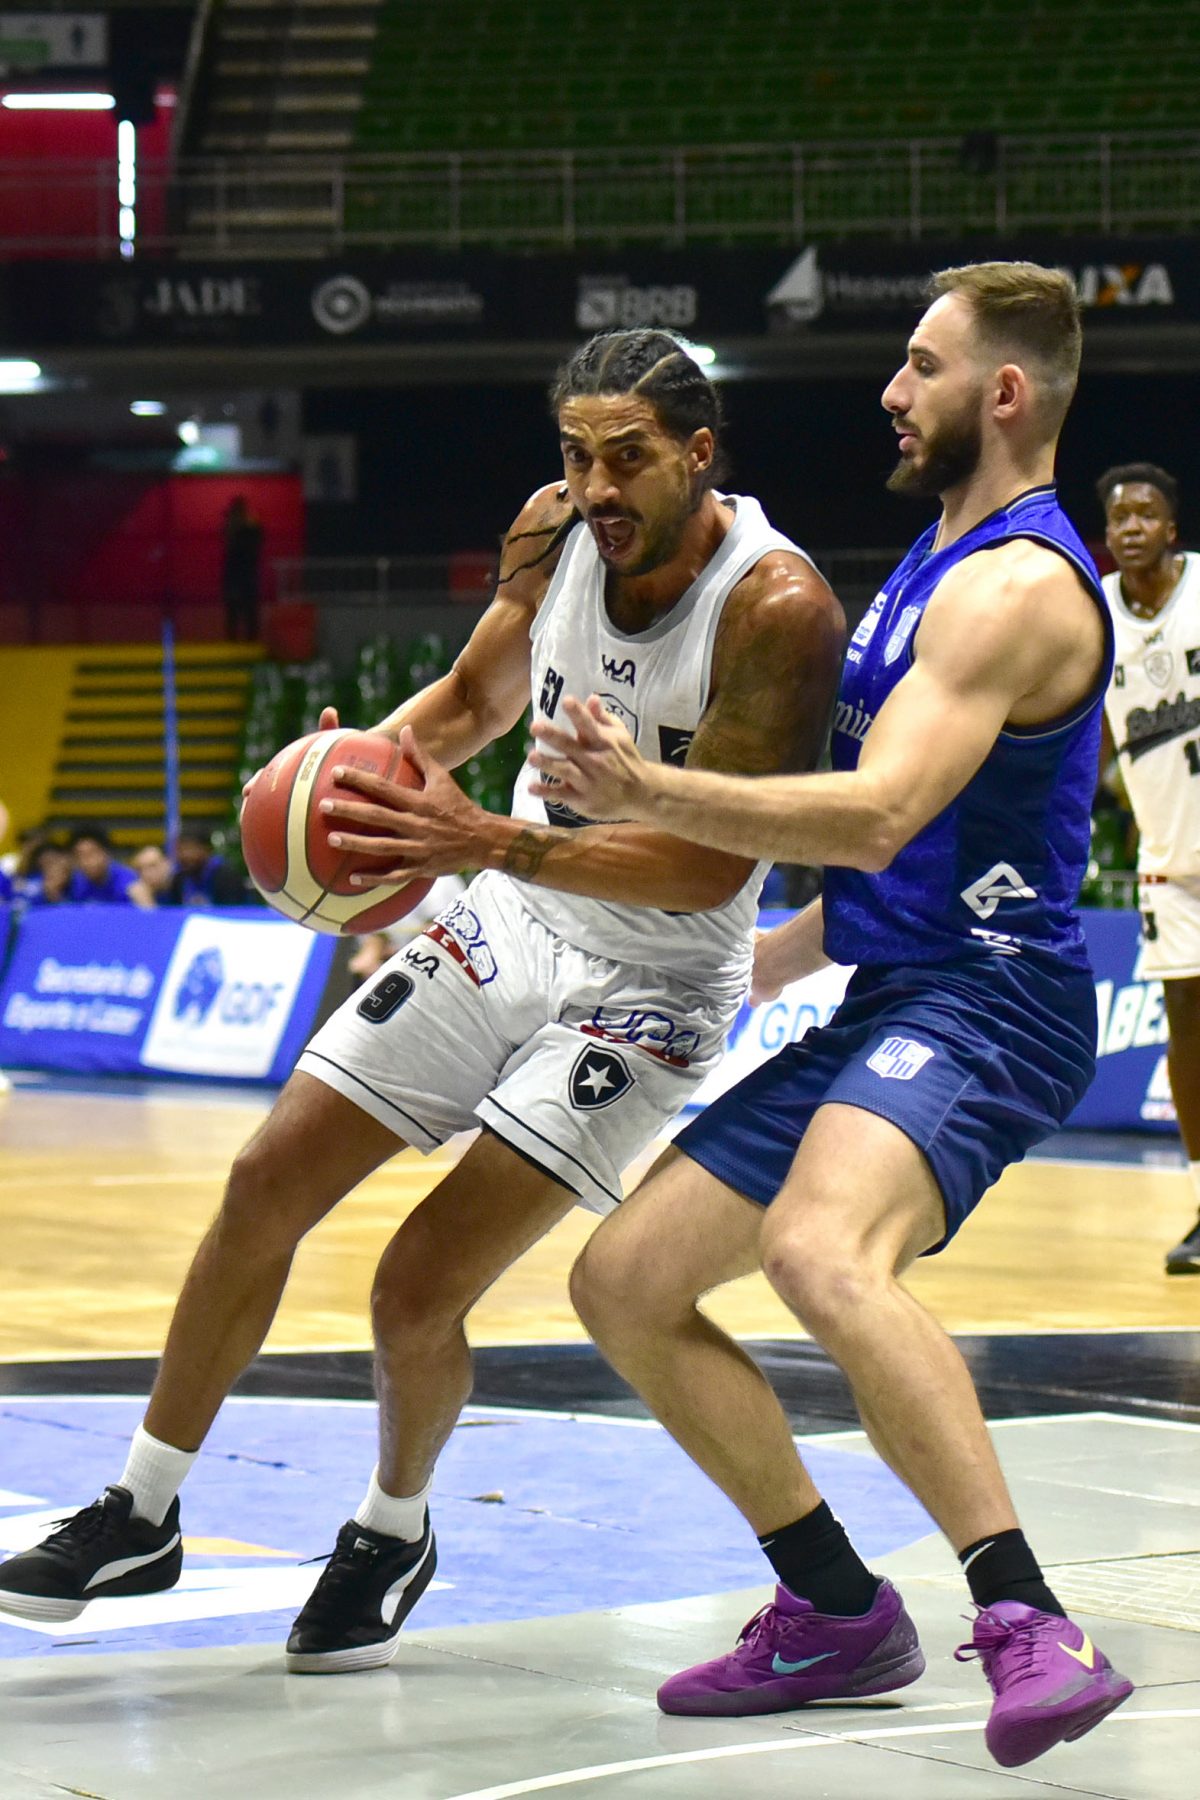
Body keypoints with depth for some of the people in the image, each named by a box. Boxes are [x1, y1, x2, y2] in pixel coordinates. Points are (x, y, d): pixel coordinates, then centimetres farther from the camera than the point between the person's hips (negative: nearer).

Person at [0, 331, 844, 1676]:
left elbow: (716, 861, -29)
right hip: (515, 921, 6)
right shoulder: (554, 532, -6)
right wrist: (364, 761, -9)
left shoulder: (776, 607, -26)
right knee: (267, 1185, 2)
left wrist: (495, 843, -39)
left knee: (419, 1292, -12)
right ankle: (141, 1517, 18)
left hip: (648, 983, -6)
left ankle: (393, 1537, 19)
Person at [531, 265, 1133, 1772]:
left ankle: (1029, 1629, -37)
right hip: (884, 1001, 11)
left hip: (984, 1001, -11)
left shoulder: (1019, 584, -14)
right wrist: (782, 955, 36)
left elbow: (882, 813, -27)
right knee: (623, 1282, 10)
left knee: (819, 1252, -38)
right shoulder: (944, 560, 19)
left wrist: (654, 796, -35)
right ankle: (838, 1615, 19)